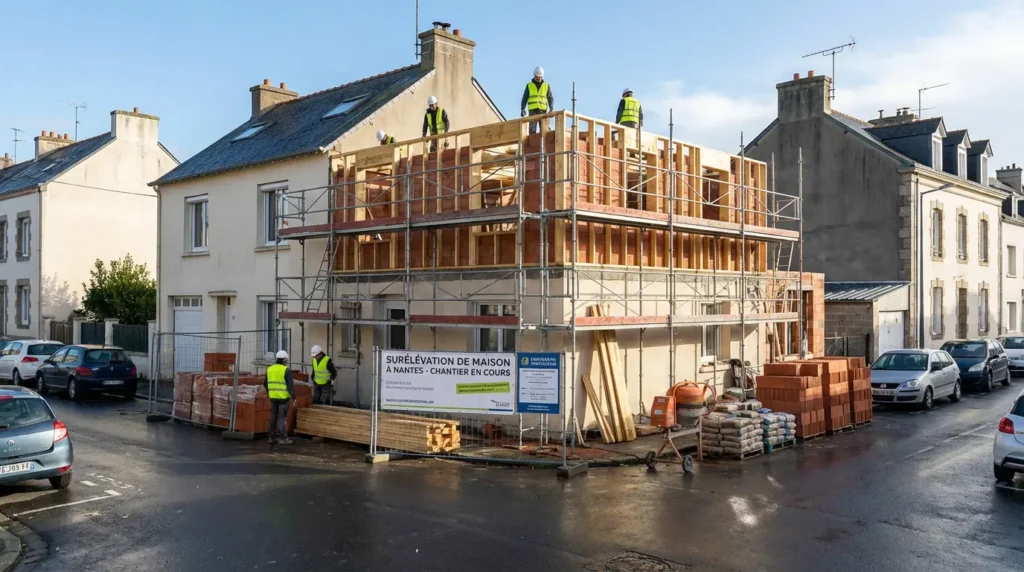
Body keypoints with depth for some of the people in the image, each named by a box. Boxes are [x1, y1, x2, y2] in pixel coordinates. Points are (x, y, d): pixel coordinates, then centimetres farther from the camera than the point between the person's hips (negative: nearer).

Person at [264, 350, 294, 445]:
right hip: (283, 397, -5)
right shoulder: (286, 370, -10)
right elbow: (290, 384, -13)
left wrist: (268, 393, 30)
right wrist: (293, 396, -10)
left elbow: (265, 383, 16)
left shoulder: (269, 369, 8)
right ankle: (282, 438, -3)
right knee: (282, 417, -3)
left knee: (273, 417, 13)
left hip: (273, 397, 6)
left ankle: (271, 437, 16)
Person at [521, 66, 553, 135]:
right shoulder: (529, 86, 9)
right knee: (532, 130, -7)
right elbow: (524, 99, 8)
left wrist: (551, 109, -9)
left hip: (543, 111, 1)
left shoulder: (547, 86, 10)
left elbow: (550, 99, 7)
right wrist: (523, 109, -5)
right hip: (532, 111, -1)